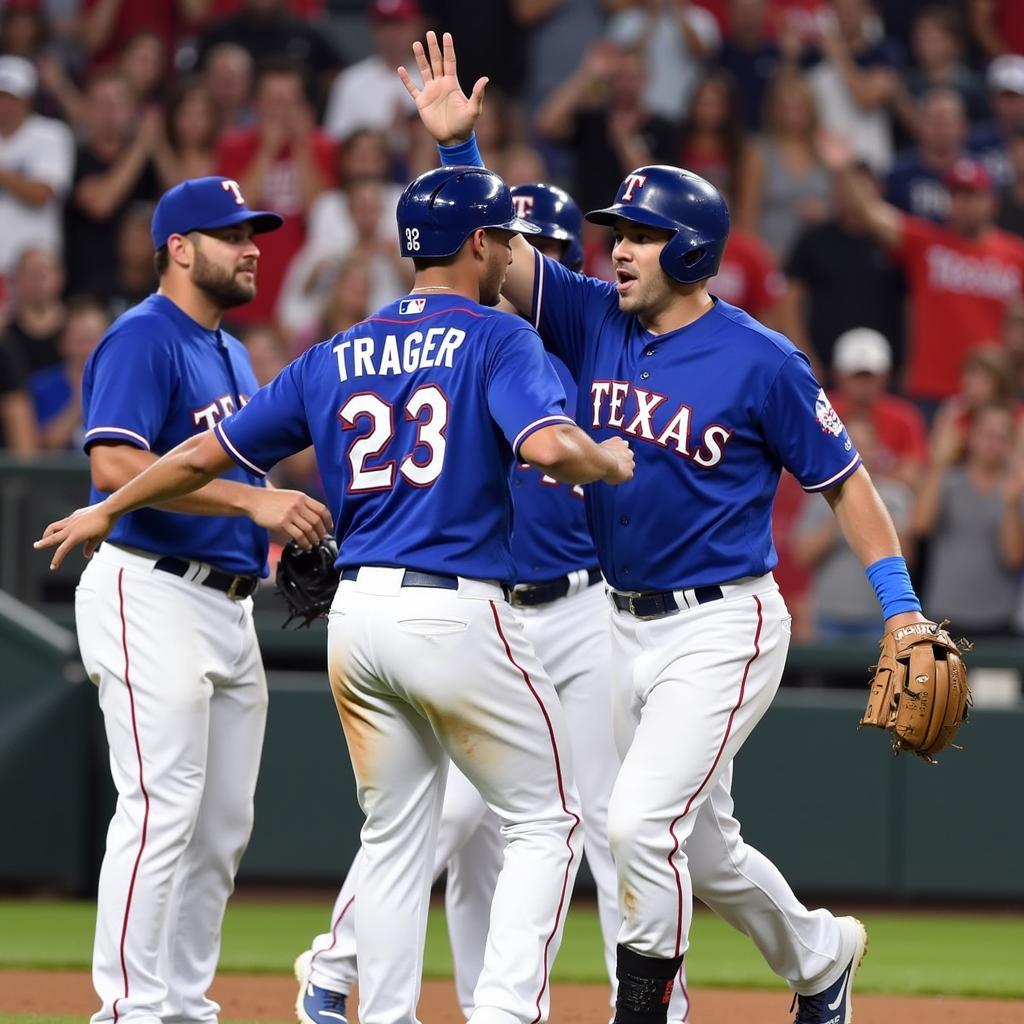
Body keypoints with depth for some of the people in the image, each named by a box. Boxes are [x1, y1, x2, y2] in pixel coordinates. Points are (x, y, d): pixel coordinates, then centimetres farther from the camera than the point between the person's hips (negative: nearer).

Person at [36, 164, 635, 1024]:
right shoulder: (497, 338, -3)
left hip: (356, 617, 6)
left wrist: (105, 512, 30)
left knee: (395, 838, 16)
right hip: (458, 614, -6)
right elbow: (548, 446, -21)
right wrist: (609, 462, 1)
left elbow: (205, 454, 17)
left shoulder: (337, 357, 13)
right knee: (545, 821, 4)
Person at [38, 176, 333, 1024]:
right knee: (163, 808, -13)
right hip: (151, 595, -10)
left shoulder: (231, 353, 21)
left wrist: (285, 531, 9)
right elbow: (115, 465, -22)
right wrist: (252, 500, -25)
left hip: (230, 602, 10)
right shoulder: (142, 339, -9)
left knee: (224, 822, 9)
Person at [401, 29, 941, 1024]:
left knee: (639, 822, -19)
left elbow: (843, 481, -5)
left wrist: (902, 607, -9)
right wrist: (456, 146, -19)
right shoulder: (594, 320, 3)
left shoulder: (760, 362, -11)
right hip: (623, 624, 6)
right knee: (702, 845, 18)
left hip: (722, 626, -6)